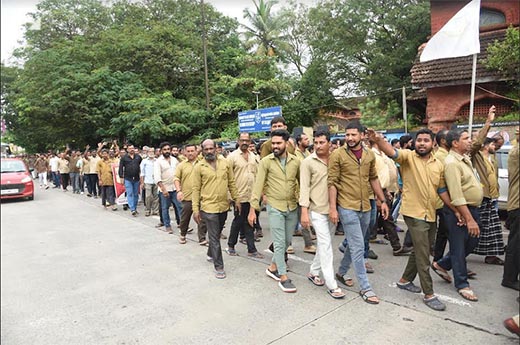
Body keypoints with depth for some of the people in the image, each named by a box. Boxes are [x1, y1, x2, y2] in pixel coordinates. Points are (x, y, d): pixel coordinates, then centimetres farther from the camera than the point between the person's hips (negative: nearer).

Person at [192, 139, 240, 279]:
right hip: (209, 207, -4)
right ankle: (219, 267, 10)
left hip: (224, 206, 4)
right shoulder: (199, 167, -6)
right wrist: (195, 209, -8)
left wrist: (236, 199, 6)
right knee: (214, 238, 0)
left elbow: (231, 182, 9)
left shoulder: (225, 162, 3)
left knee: (217, 234, 21)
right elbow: (196, 189, -5)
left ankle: (210, 254, 45)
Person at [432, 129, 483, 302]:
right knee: (459, 247, 4)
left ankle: (441, 264, 34)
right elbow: (457, 196, -25)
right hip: (459, 210, -10)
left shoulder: (465, 158, 9)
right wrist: (469, 219, -26)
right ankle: (462, 284, 20)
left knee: (471, 242, 20)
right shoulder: (452, 163, -21)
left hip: (472, 208, 10)